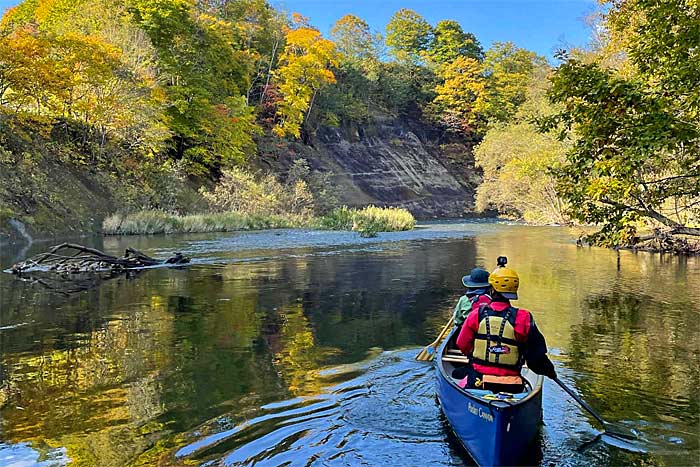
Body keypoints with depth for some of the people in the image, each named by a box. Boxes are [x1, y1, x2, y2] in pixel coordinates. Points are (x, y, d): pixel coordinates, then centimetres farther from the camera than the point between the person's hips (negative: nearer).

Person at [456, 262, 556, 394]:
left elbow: (462, 345, 4)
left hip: (477, 383, 1)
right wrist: (549, 371, 17)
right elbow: (536, 354, -3)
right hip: (511, 387, 0)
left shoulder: (477, 314, -6)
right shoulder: (523, 318, -9)